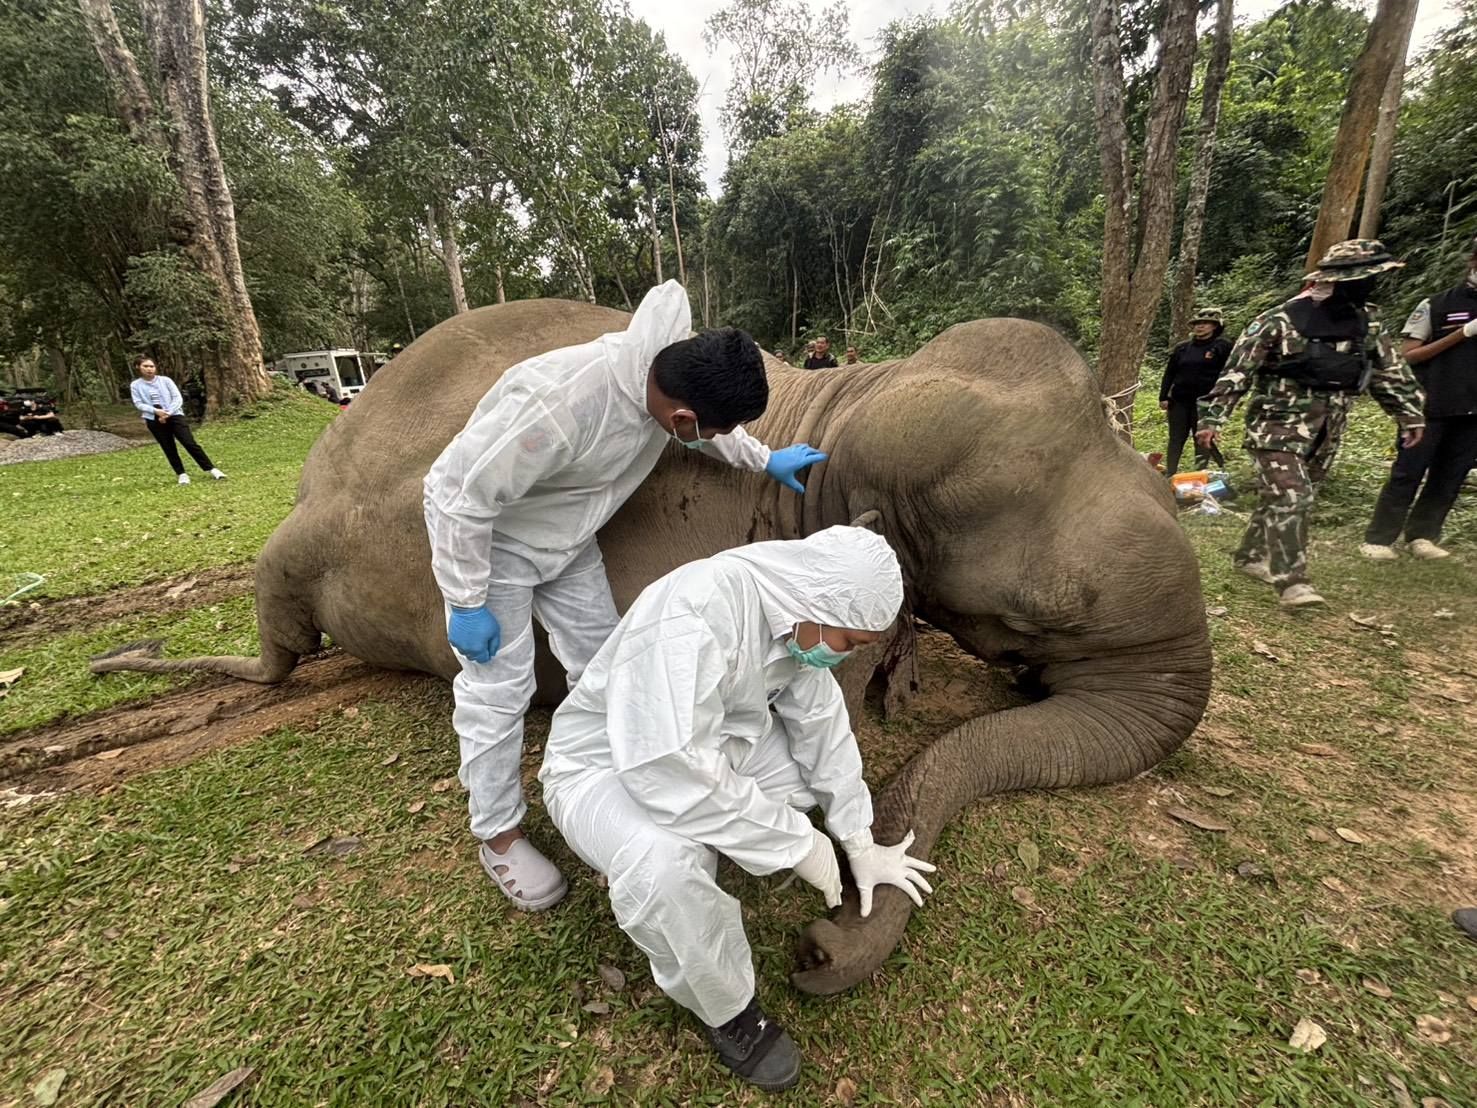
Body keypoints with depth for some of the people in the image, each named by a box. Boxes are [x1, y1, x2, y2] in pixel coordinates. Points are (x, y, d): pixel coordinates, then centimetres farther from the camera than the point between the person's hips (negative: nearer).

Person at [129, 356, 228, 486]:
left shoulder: (165, 380, 2)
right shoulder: (135, 385, 5)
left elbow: (178, 398, -3)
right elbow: (138, 404, 0)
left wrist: (168, 413, -13)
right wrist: (155, 411, -17)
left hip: (174, 415, -2)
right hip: (154, 420, 2)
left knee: (190, 443, -10)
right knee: (169, 448, 4)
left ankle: (211, 469, -9)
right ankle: (181, 474, 11)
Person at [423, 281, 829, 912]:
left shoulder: (670, 368, -16)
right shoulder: (557, 407, -41)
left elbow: (709, 431, 8)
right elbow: (460, 497, -30)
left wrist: (765, 461, 11)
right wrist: (466, 604, -22)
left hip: (569, 541, 7)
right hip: (485, 538, -6)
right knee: (498, 689, -1)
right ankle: (499, 837, 19)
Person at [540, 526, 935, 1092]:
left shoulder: (794, 607, -11)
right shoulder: (691, 618, -37)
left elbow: (821, 722, -3)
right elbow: (673, 776, -39)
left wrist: (860, 845, 3)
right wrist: (798, 841, -26)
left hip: (708, 745, 7)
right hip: (605, 765, -6)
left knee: (826, 748, -2)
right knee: (664, 867, -34)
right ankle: (729, 1011, -3)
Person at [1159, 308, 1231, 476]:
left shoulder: (1223, 346, 0)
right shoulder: (1182, 347, 10)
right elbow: (1169, 373, 12)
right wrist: (1163, 397, 4)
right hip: (1179, 400, 3)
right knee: (1176, 440, 4)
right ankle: (1169, 475, 7)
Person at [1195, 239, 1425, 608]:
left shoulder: (1365, 327, 10)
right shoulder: (1278, 322, -11)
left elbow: (1391, 373, 19)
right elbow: (1236, 372, -14)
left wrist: (1411, 414, 19)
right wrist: (1212, 418, -19)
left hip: (1324, 435, 7)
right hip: (1278, 428, -7)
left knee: (1291, 499, 11)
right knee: (1291, 498, -15)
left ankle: (1251, 555, 24)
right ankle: (1292, 580, -15)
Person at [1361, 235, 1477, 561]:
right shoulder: (1435, 306, 0)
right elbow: (1407, 356, -4)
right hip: (1430, 407, -4)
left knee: (1449, 477, 5)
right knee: (1406, 474, -4)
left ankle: (1421, 536, 13)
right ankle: (1378, 539, 1)